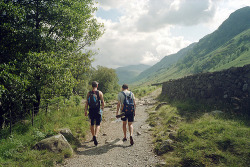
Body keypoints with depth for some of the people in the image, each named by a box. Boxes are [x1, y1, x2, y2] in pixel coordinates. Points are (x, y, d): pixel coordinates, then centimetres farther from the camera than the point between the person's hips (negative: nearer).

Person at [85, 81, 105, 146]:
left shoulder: (89, 93, 1)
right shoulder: (100, 93, -5)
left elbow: (86, 103, 0)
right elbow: (103, 103, -3)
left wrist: (85, 111, 6)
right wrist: (102, 108, 14)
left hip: (91, 111, 3)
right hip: (97, 111, -2)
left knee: (92, 124, 16)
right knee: (97, 125, 4)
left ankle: (93, 137, 28)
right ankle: (95, 136, -17)